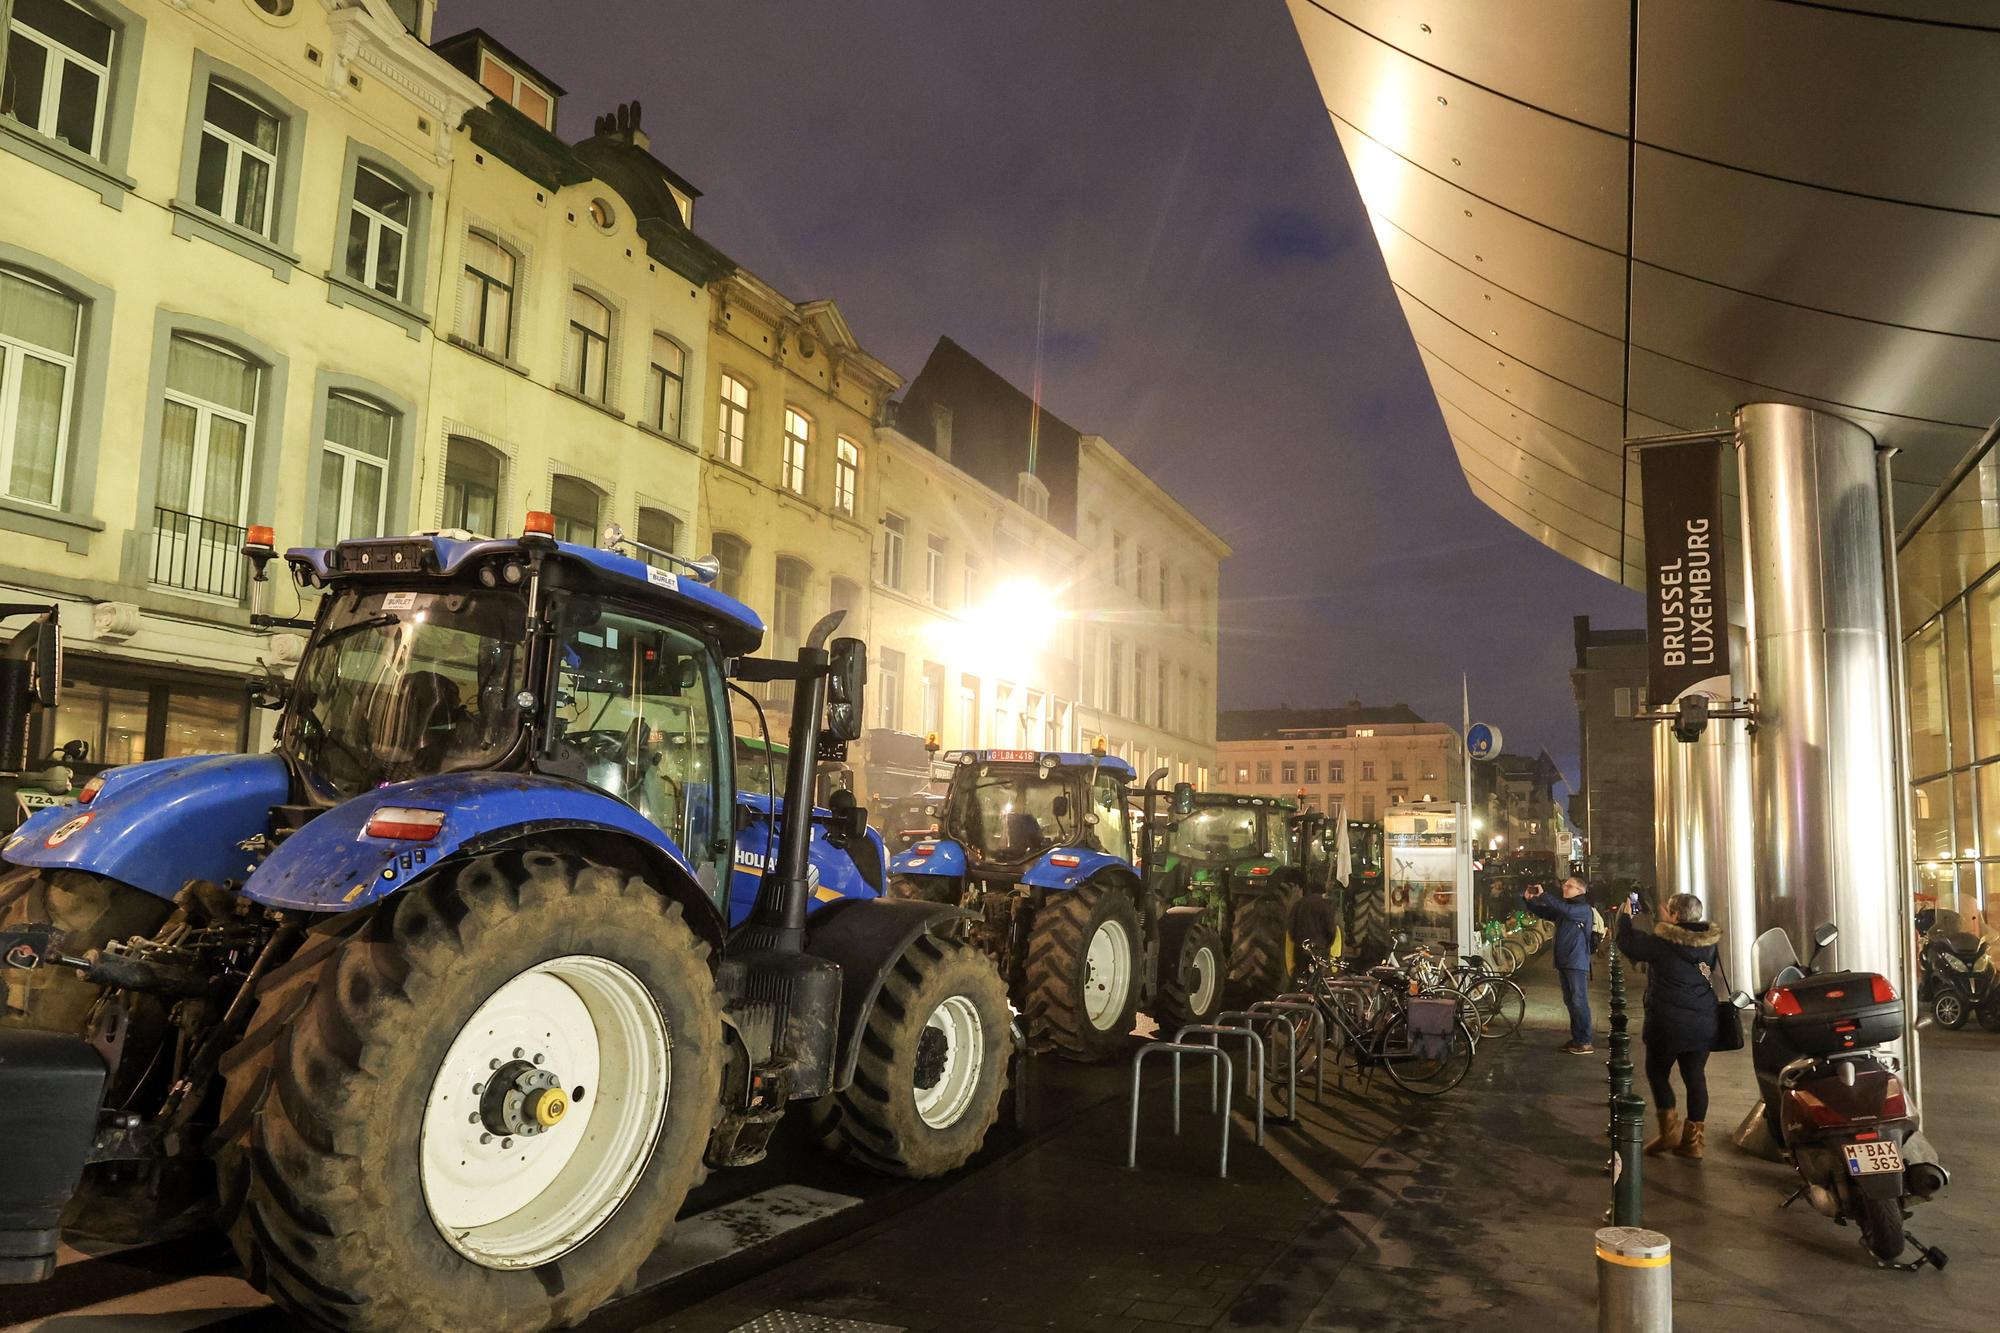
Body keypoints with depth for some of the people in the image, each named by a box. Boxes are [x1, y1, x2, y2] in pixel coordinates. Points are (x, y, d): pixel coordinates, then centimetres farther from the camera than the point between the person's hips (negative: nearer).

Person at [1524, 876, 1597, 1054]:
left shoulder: (1584, 909, -9)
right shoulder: (1561, 908, 14)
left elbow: (1567, 911, -27)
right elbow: (1541, 912, 14)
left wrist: (1543, 895, -26)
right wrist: (1528, 899, -5)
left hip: (1577, 962, -8)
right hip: (1563, 962, 8)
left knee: (1579, 1002, -7)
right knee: (1569, 1001, 12)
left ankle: (1585, 1042, -5)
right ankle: (1576, 1038, 19)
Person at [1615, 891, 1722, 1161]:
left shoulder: (1662, 941, -16)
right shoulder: (1709, 942, 2)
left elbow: (1629, 943, -6)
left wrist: (1625, 916, 10)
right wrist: (1666, 924, 21)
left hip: (1668, 1022, -5)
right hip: (1703, 1022, 5)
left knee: (1657, 1071, 12)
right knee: (1695, 1077, 8)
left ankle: (1670, 1130, 6)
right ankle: (1692, 1141, 12)